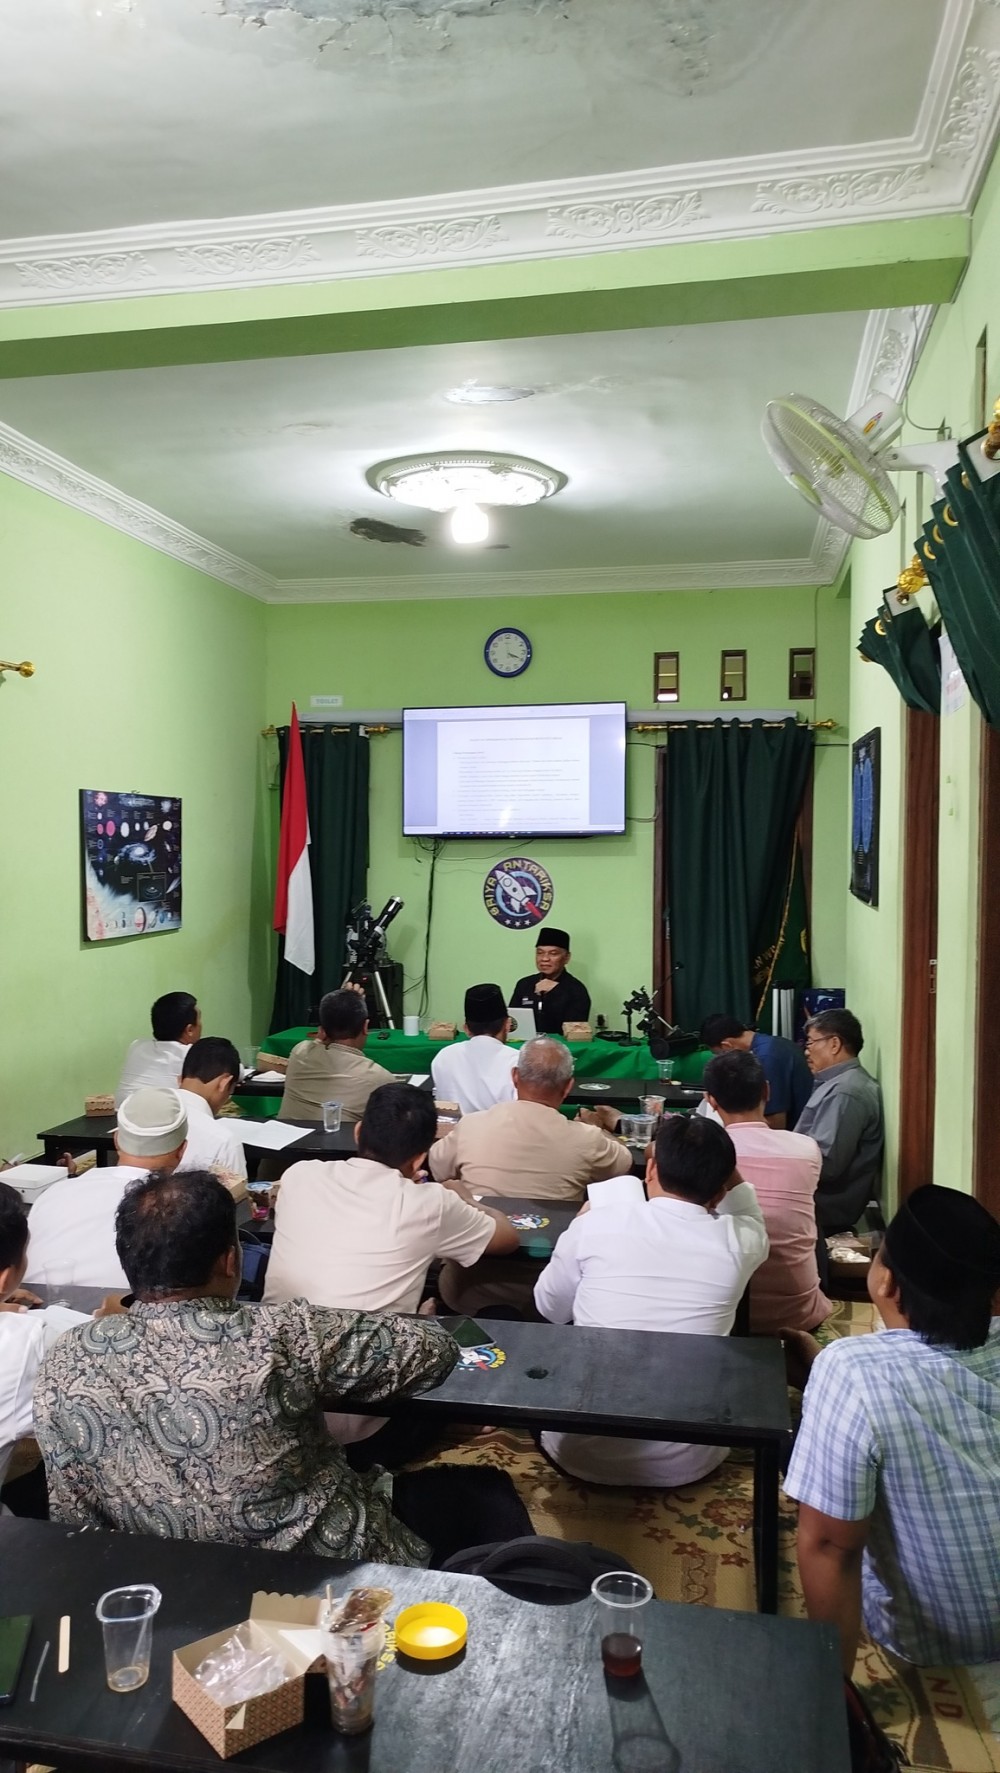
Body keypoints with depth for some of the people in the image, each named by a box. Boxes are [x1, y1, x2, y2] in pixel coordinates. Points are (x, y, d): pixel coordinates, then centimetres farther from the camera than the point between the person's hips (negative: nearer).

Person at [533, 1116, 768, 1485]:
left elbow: (550, 1309, 9)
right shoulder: (737, 1242, -9)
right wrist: (720, 1160, 8)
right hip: (685, 1462, 1)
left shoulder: (595, 1223, -10)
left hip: (580, 1452, -1)